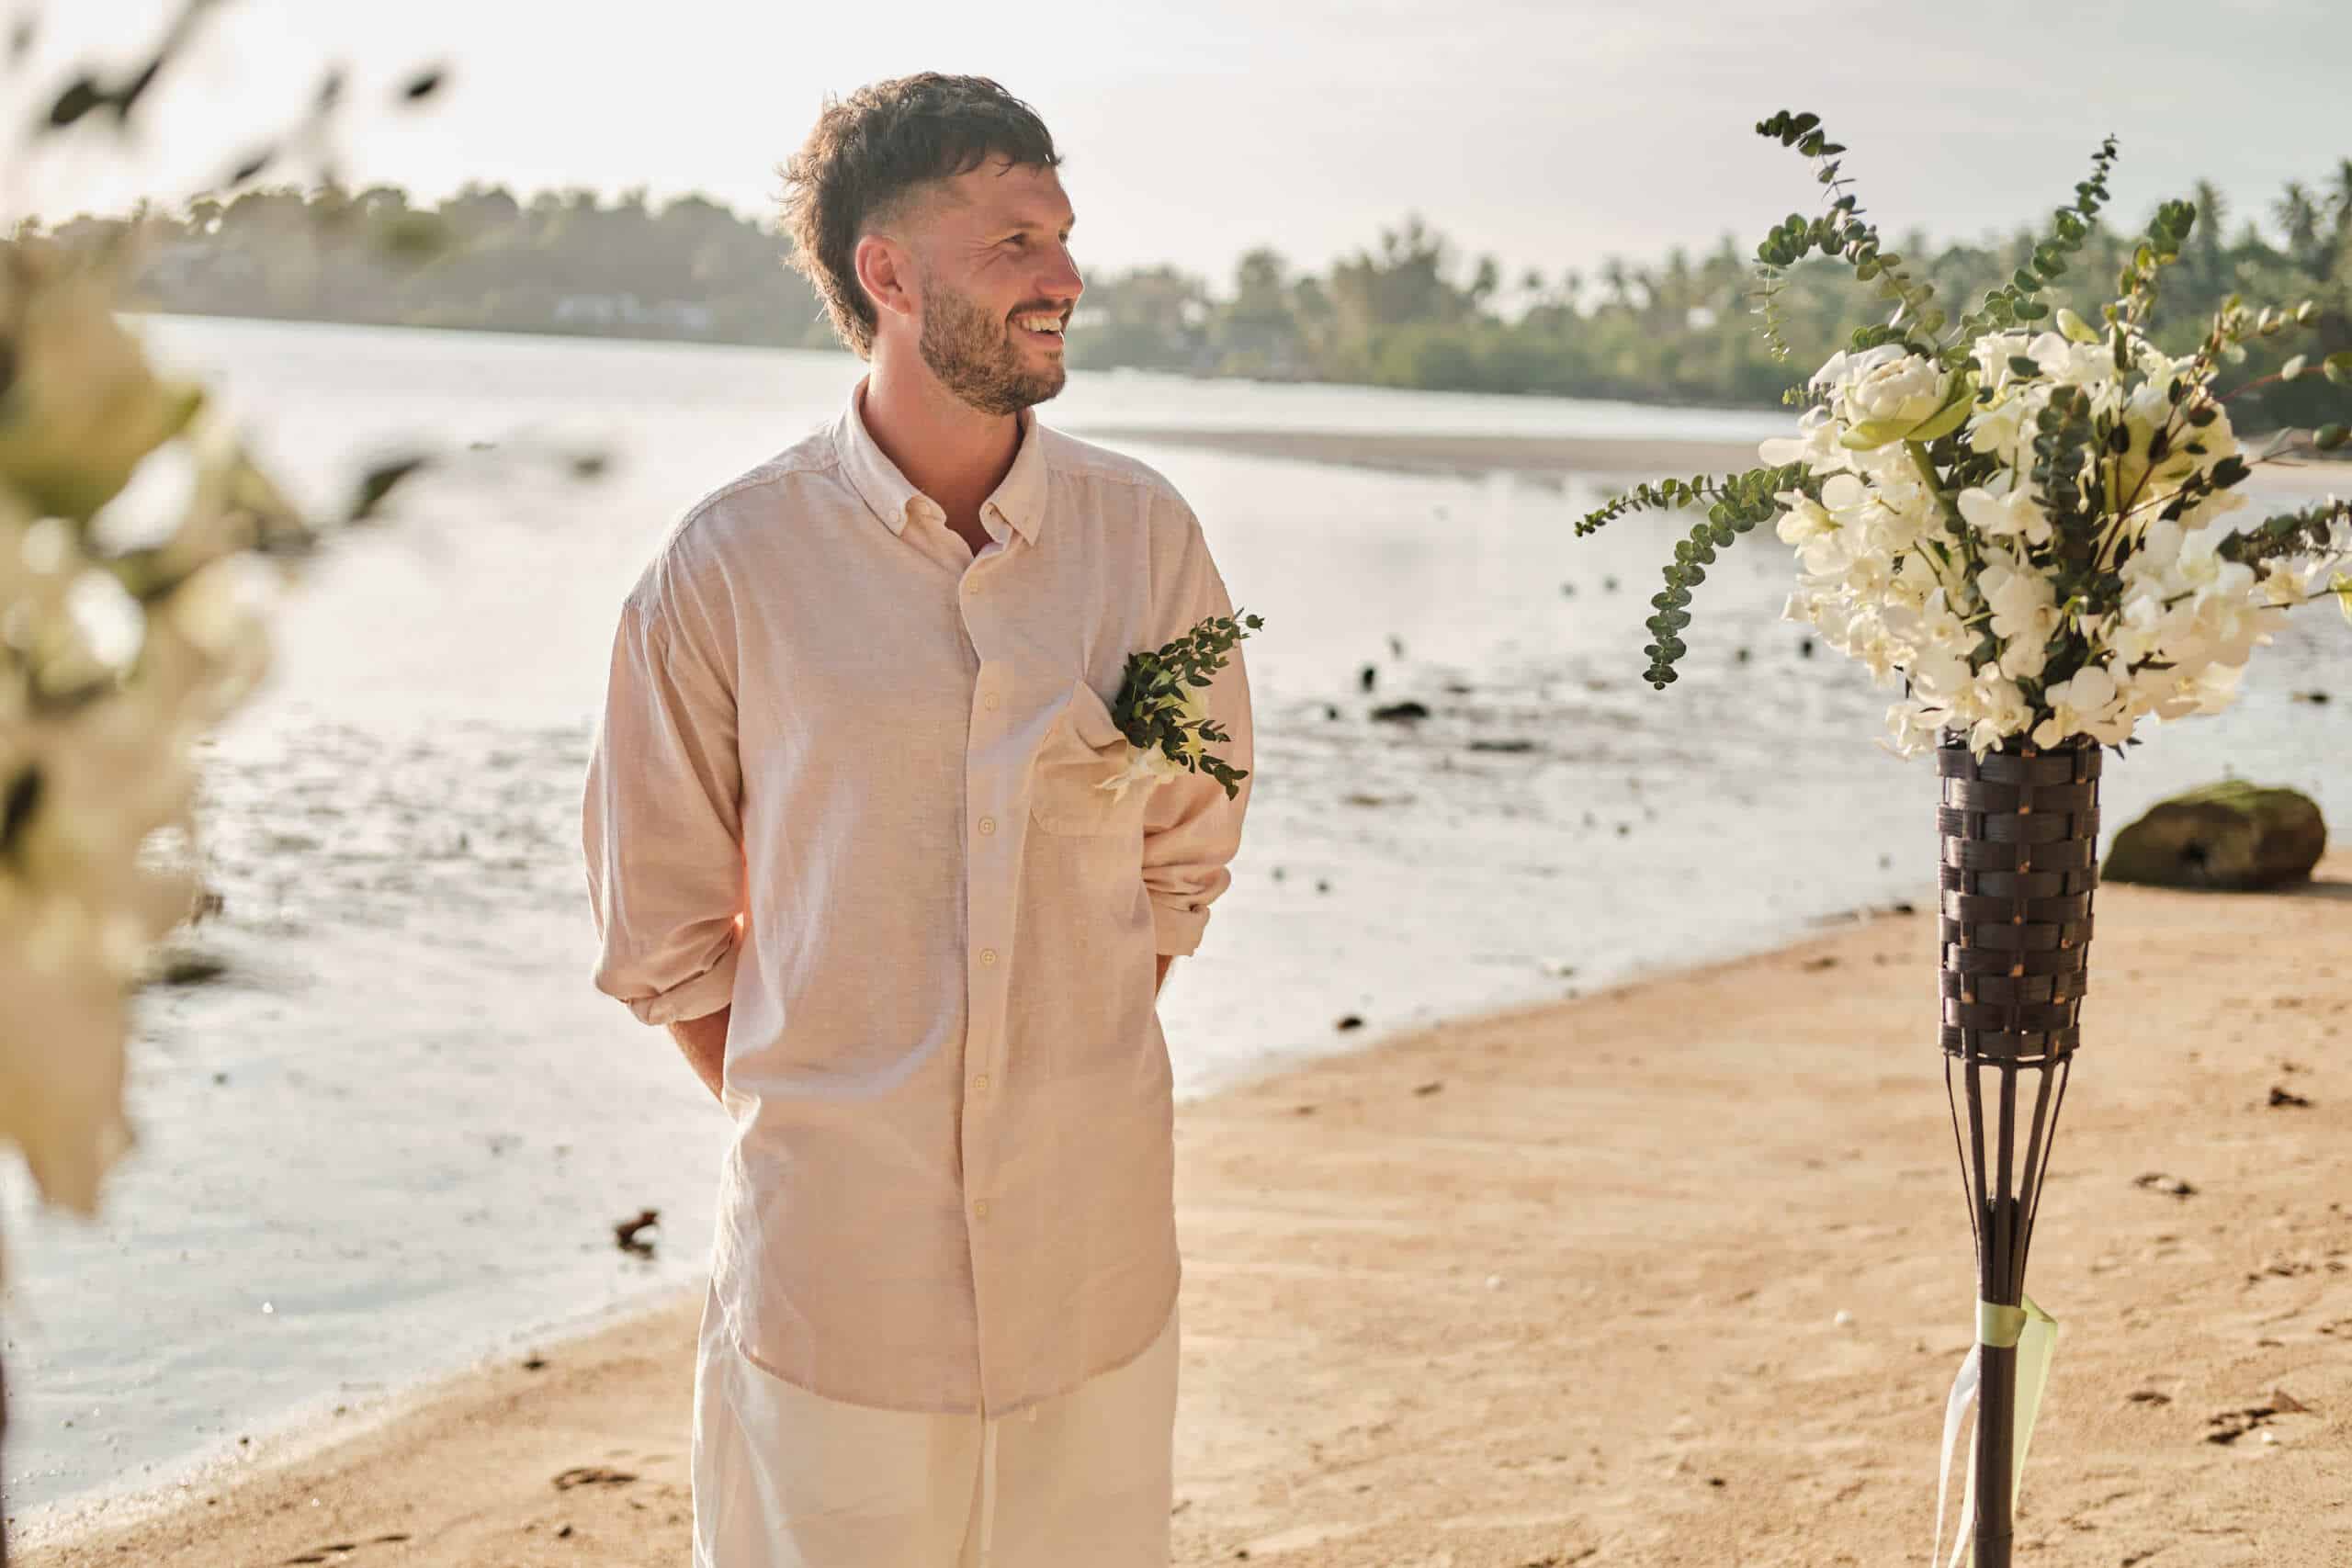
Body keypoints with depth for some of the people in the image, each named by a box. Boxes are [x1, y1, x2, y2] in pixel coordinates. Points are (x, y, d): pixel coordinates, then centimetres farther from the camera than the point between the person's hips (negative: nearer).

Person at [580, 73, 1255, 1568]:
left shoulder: (1146, 533, 2)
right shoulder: (730, 563, -5)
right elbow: (659, 925, 5)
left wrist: (1072, 1080, 8)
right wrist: (806, 1132, 2)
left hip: (1091, 1258, 2)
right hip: (831, 1260, -2)